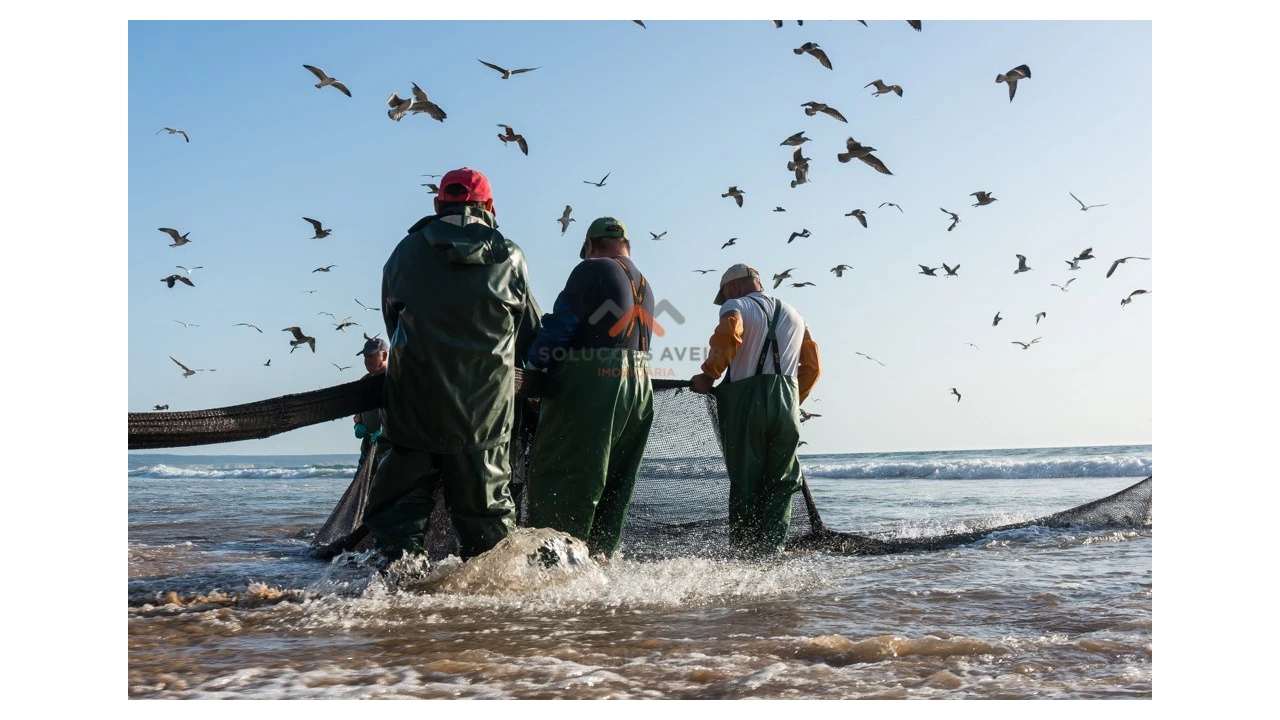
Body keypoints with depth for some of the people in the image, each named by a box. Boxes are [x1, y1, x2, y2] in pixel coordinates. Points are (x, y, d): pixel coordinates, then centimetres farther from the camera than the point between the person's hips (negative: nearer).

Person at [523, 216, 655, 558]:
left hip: (588, 389, -8)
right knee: (615, 483, 14)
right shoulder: (644, 285, 19)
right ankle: (600, 553, 17)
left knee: (555, 477, -5)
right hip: (640, 388, 8)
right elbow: (641, 340, 17)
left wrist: (531, 369, -7)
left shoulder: (593, 269, -5)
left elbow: (560, 325, -12)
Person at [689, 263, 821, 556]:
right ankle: (772, 548, -4)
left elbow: (729, 332, -19)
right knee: (781, 483, 8)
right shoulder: (794, 315, 24)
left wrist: (709, 375, -10)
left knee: (744, 482, 3)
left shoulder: (736, 306, 5)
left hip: (746, 403, -4)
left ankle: (744, 551, 4)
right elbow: (812, 366, 19)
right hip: (786, 405, 4)